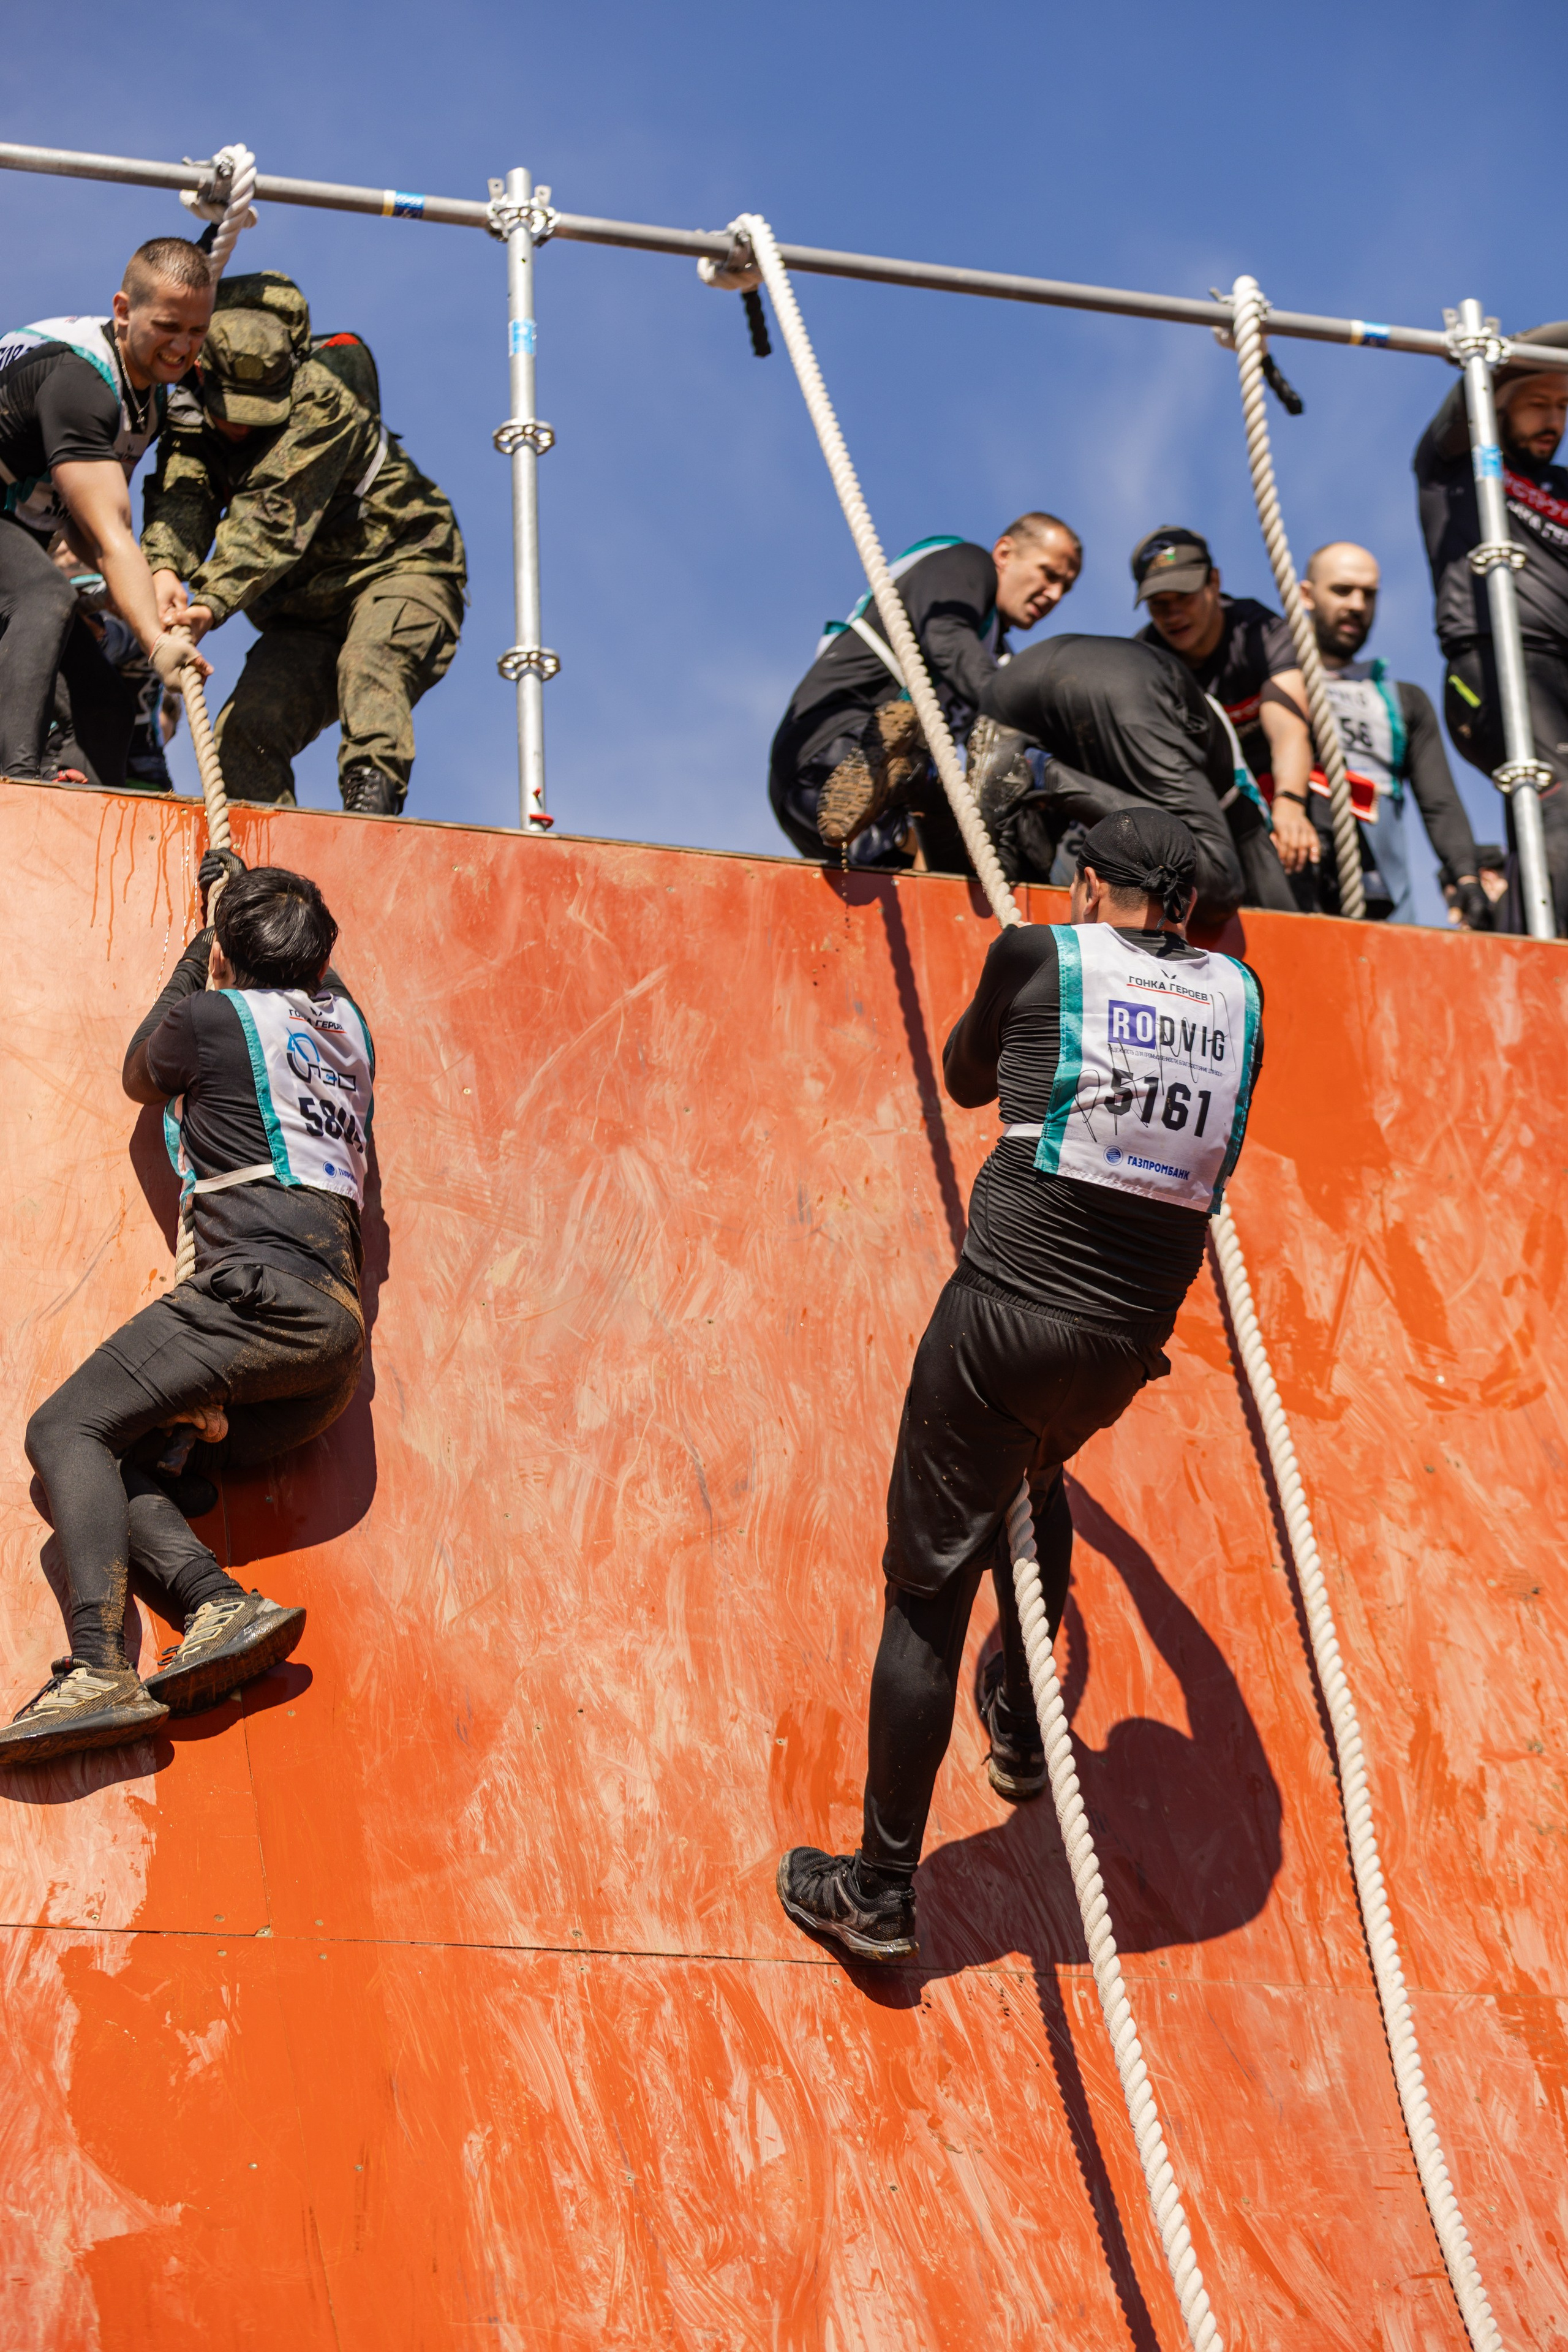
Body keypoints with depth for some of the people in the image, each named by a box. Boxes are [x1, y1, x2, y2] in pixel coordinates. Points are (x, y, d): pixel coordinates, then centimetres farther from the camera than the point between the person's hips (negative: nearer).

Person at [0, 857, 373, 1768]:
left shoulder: (210, 1017, 5)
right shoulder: (346, 1020, 23)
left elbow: (142, 1078, 29)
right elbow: (310, 966, 49)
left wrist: (189, 971, 40)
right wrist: (244, 887, 60)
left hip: (262, 1291, -8)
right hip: (341, 1329, 8)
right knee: (130, 1473, 7)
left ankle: (101, 1667, -34)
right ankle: (223, 1604, -21)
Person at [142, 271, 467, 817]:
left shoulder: (324, 398, -23)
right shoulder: (194, 413, -4)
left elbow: (276, 514, -33)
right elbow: (182, 493, -22)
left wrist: (213, 600, -45)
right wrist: (166, 570, -45)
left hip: (398, 570, -6)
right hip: (303, 610, 6)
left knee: (369, 666, -35)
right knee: (246, 731, -10)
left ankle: (373, 796, -48)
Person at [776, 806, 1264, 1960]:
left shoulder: (1040, 954, -1)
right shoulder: (1239, 997, 7)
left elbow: (966, 1078, 17)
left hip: (1007, 1315, -4)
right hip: (1131, 1341, 4)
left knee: (929, 1586, 2)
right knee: (1036, 1477, 35)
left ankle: (878, 1891, 3)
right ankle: (1021, 1734, 47)